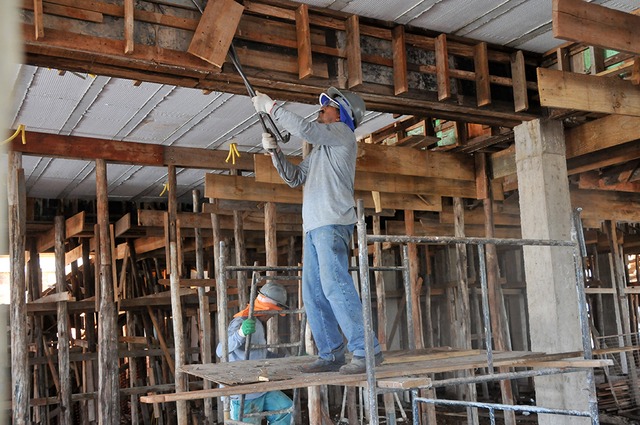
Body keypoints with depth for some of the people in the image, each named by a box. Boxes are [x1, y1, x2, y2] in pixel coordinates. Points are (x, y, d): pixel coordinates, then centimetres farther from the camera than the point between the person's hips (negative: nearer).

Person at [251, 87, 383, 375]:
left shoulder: (342, 132, 2)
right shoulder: (319, 148, 29)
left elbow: (304, 129, -14)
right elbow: (295, 178, 26)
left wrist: (272, 107, -5)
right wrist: (273, 151, 15)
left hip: (332, 224, -9)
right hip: (313, 227, 10)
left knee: (335, 285, -18)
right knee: (313, 294, 5)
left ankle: (366, 351, -15)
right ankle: (330, 354, 8)